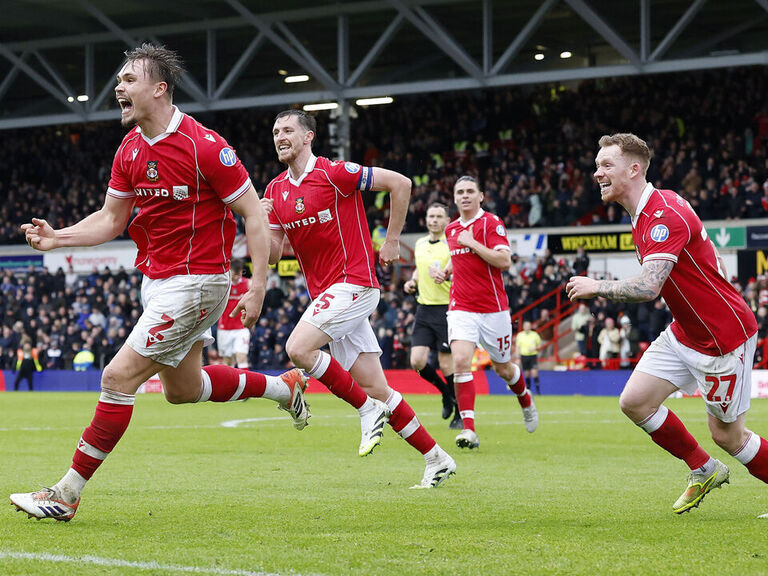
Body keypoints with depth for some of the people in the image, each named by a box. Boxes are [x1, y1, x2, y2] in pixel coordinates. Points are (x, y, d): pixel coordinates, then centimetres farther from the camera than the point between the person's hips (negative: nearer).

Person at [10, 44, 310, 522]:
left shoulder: (204, 146, -19)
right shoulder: (130, 149, 4)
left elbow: (254, 214, -14)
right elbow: (111, 218, 12)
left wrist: (258, 288, -19)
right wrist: (56, 238, -4)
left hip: (196, 281, -9)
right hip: (157, 280, 9)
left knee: (119, 377, -12)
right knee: (182, 389, 20)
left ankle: (67, 494, -5)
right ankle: (283, 386, 41)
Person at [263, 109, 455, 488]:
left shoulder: (334, 173, -11)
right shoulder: (275, 191, 9)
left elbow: (400, 183, -8)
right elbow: (272, 254, 10)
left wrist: (392, 240, -5)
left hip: (354, 283, -7)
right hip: (325, 293, 7)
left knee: (298, 348, -23)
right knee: (376, 389, 4)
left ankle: (368, 410, -6)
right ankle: (436, 460, 12)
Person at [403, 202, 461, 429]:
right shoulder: (420, 244, 13)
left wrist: (446, 276, -30)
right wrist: (412, 281, 11)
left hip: (446, 309, -6)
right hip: (424, 309, 6)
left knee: (446, 364, -5)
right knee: (417, 361, -4)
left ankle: (460, 413, 11)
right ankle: (446, 393, 22)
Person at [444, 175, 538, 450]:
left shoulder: (491, 222, -7)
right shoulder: (451, 229, 11)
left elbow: (504, 261, -18)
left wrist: (472, 243, -18)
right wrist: (446, 269, 12)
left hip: (493, 308, -3)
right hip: (461, 308, 3)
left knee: (503, 368, 11)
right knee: (461, 361, -20)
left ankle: (526, 400, 46)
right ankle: (469, 429, -21)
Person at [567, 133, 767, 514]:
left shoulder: (665, 215, -26)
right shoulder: (643, 214, 6)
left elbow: (647, 287, -37)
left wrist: (594, 287, -23)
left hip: (723, 337, -9)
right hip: (685, 334, 9)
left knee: (726, 435, -1)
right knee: (634, 402, 2)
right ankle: (704, 471, 19)